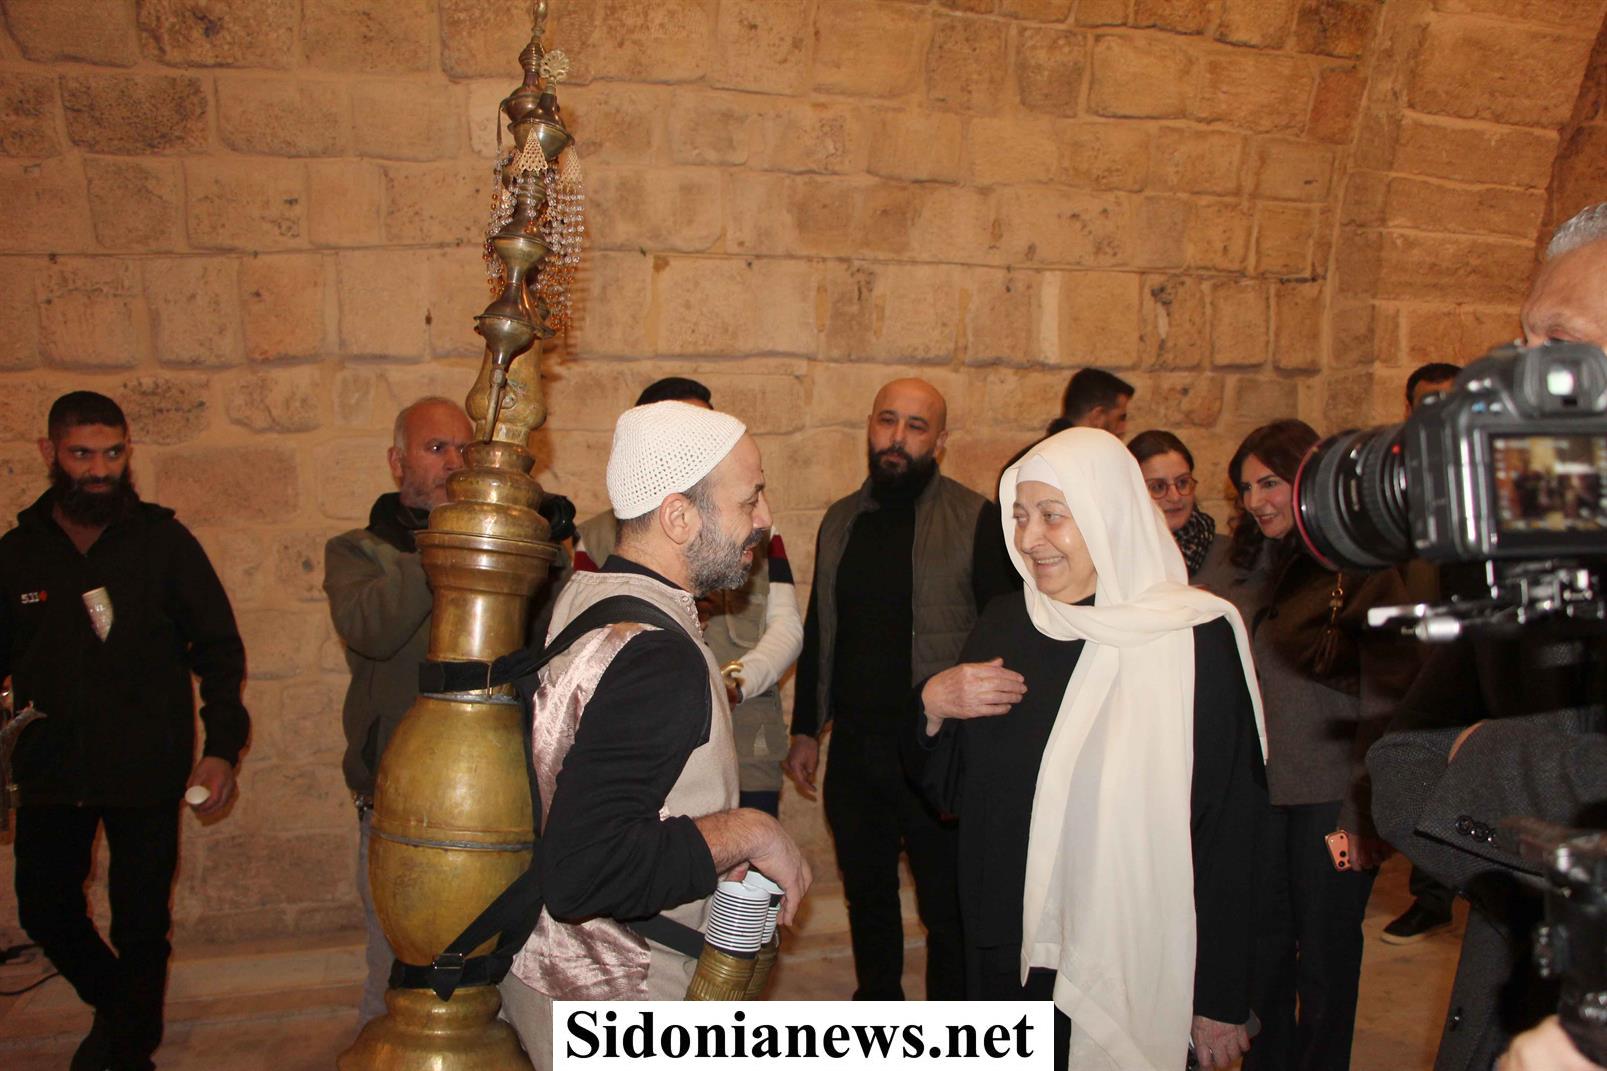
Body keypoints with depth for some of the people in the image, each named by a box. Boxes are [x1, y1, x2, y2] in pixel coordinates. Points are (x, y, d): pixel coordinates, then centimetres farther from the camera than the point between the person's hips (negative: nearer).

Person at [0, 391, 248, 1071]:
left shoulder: (164, 541, -4)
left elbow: (218, 650, -3)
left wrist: (222, 747, -12)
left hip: (147, 773, -3)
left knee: (141, 926, 5)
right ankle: (114, 1003, 43)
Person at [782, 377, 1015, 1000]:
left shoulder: (977, 521, -7)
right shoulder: (841, 522, 9)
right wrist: (805, 729, 15)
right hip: (854, 745, 5)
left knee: (948, 905, 7)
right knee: (867, 896, 18)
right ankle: (877, 1005, 38)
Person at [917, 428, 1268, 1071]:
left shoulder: (1196, 640, -13)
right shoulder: (1004, 624, 2)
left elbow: (1230, 826, -11)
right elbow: (949, 788, 8)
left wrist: (1222, 998, -9)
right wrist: (933, 706, -11)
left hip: (1132, 969, -4)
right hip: (1004, 954, 5)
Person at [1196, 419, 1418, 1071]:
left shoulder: (1363, 571, -7)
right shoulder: (1229, 572, 6)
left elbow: (1391, 698, -8)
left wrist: (1369, 805, -12)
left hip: (1330, 797, -3)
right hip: (1249, 793, 4)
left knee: (1326, 955, 10)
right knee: (1261, 945, 13)